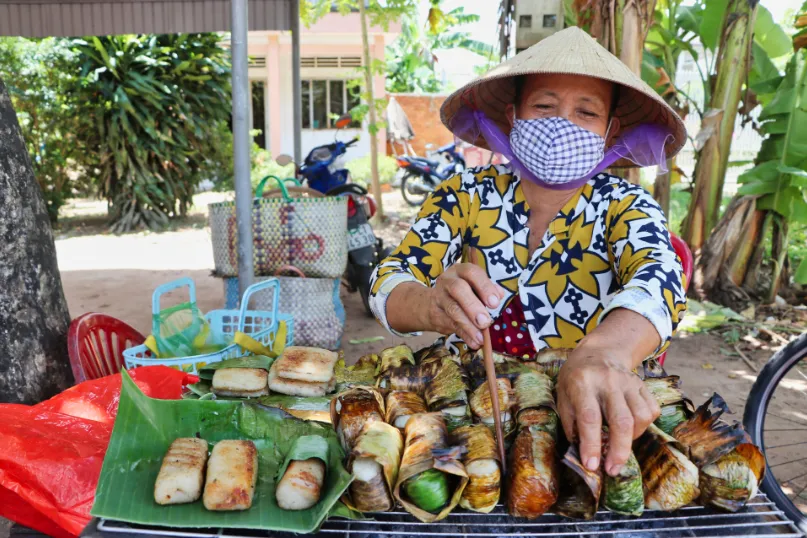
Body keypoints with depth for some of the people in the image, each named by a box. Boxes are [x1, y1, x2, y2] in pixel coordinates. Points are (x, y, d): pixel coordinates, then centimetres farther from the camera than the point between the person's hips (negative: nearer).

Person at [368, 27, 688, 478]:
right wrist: (433, 305, -37)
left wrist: (605, 353, -50)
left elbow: (657, 279, -27)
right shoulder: (466, 195, -4)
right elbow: (387, 284, -13)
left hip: (586, 422, 0)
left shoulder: (624, 206, -6)